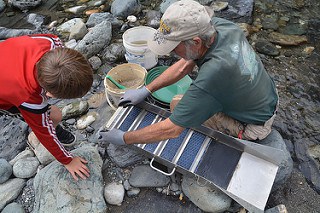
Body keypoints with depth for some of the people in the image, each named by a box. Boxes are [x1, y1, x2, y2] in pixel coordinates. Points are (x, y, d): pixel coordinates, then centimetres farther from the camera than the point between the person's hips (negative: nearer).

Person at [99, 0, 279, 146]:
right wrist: (145, 90, -7)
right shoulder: (219, 25, -18)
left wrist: (123, 139, -20)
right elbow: (184, 66, -6)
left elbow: (171, 130, -32)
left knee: (177, 104, -7)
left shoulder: (213, 73, -40)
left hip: (255, 126, -7)